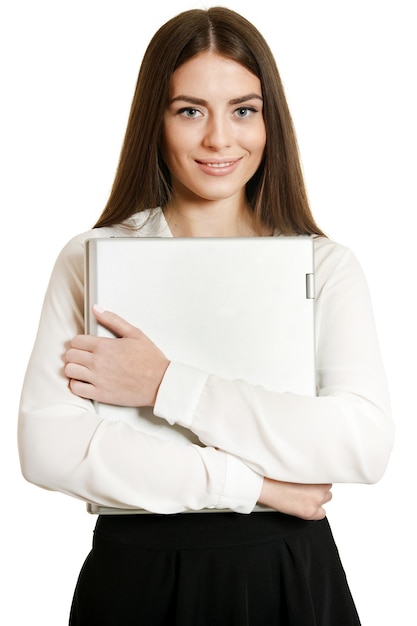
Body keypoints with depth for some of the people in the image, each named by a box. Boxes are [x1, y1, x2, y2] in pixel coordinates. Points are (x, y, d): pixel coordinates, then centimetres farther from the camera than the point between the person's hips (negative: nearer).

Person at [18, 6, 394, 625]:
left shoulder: (326, 265, -1)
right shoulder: (89, 259, -2)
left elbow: (367, 446, -15)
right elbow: (47, 446, -14)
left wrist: (166, 384, -17)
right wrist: (254, 485, -16)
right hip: (135, 573, 0)